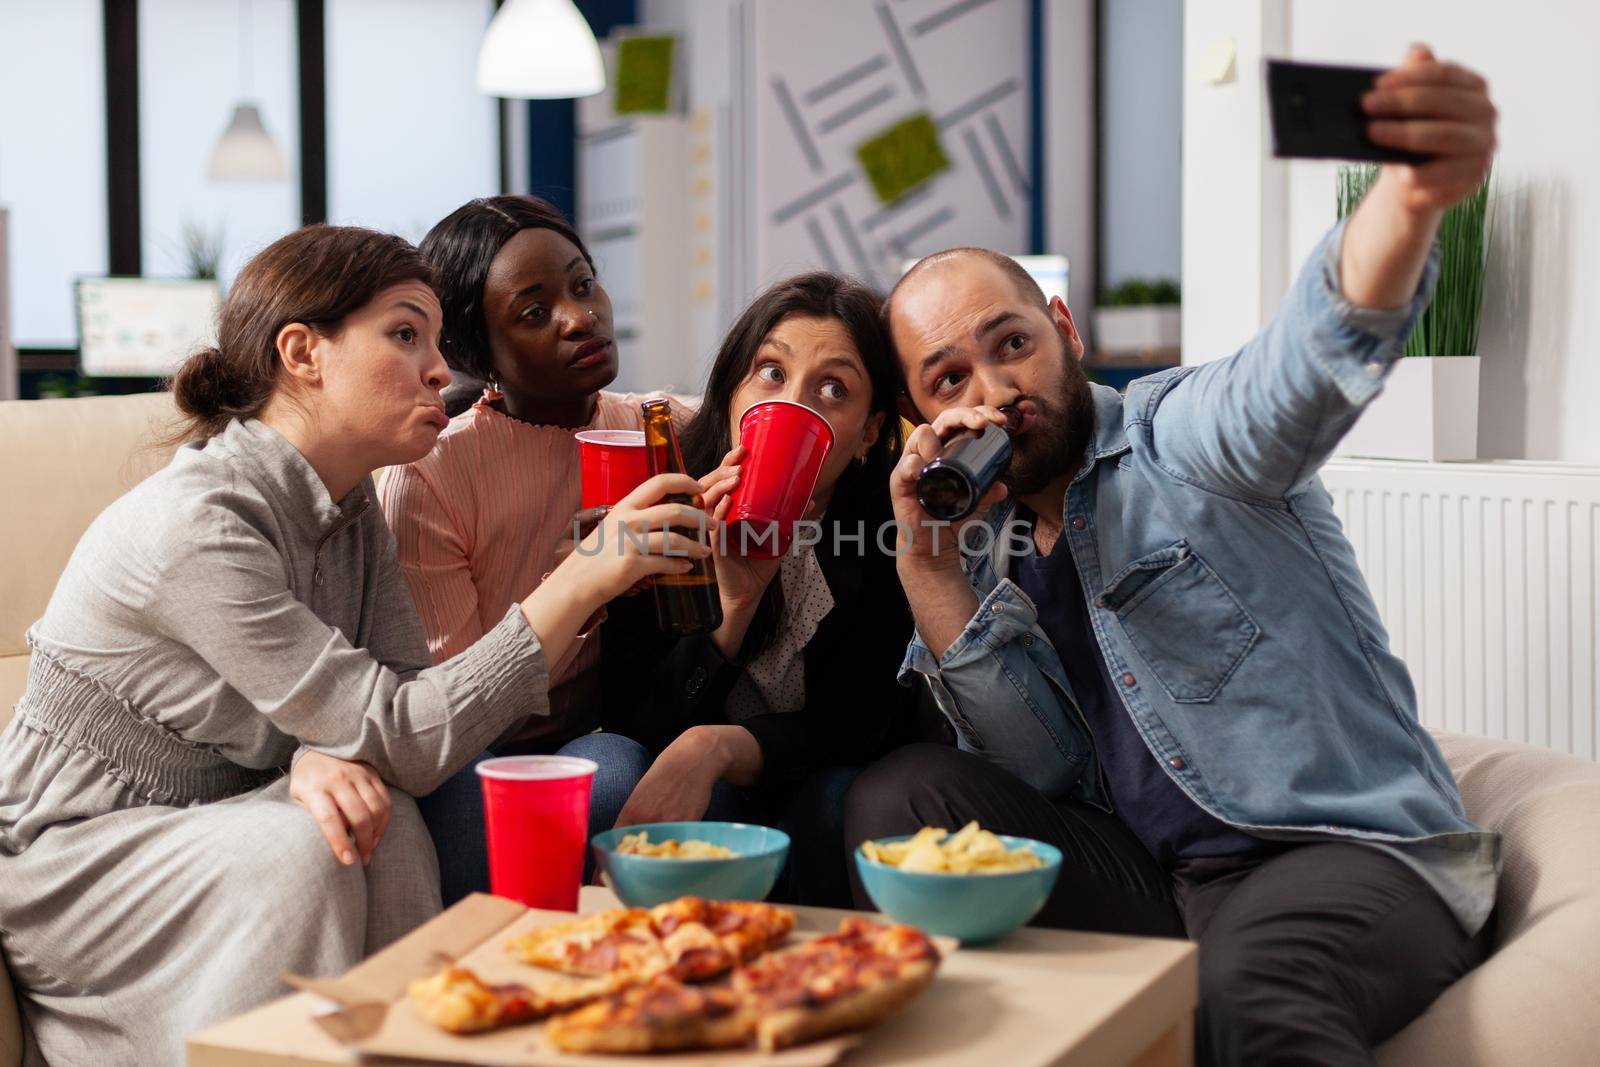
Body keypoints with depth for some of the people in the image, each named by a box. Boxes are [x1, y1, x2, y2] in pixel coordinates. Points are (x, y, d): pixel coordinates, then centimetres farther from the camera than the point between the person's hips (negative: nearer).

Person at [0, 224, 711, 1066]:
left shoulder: (352, 506, 0)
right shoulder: (200, 524, -27)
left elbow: (401, 687, -4)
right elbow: (405, 739, -27)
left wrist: (329, 756, -28)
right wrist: (584, 579, -32)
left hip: (205, 826, 7)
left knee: (384, 825, -21)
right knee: (296, 854, -31)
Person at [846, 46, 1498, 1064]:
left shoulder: (1181, 436, -5)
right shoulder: (983, 545, 12)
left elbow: (1311, 354, -29)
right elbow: (1052, 771, 1)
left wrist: (1412, 198, -52)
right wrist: (929, 570, -10)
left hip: (1355, 850, -6)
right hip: (1143, 876, 7)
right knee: (899, 799, -12)